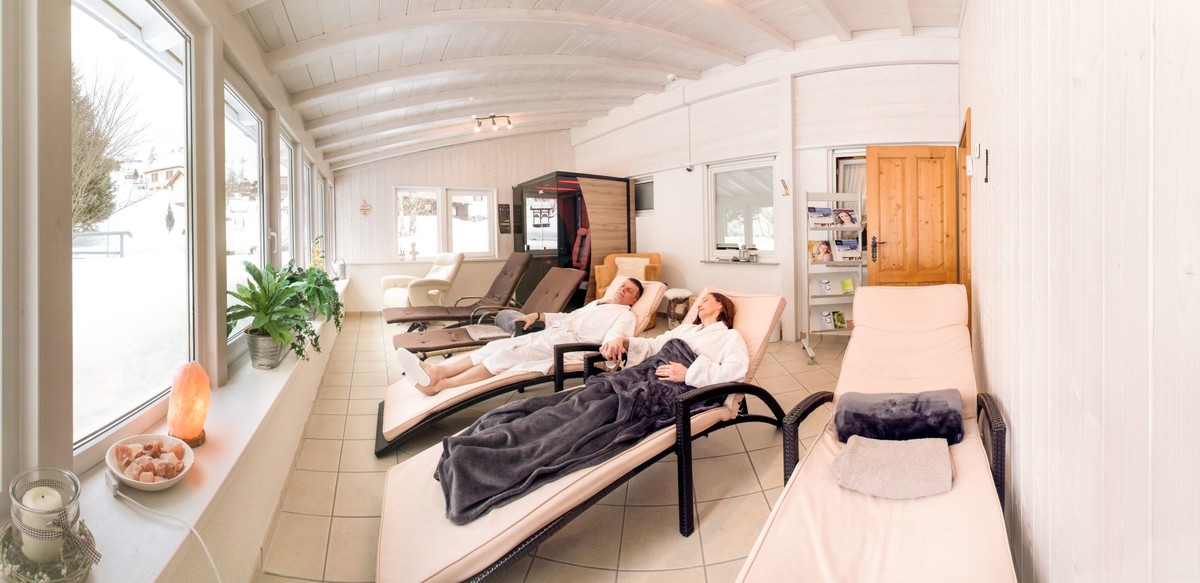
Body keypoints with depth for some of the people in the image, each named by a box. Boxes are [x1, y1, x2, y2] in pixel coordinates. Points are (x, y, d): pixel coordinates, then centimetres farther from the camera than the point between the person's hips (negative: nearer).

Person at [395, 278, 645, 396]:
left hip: (570, 341, -8)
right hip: (551, 332, 8)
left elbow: (616, 335, -12)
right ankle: (436, 370, -27)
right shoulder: (597, 303, 34)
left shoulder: (626, 316, 9)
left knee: (509, 354, -24)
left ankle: (439, 385, -33)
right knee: (496, 346, -13)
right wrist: (538, 315, 25)